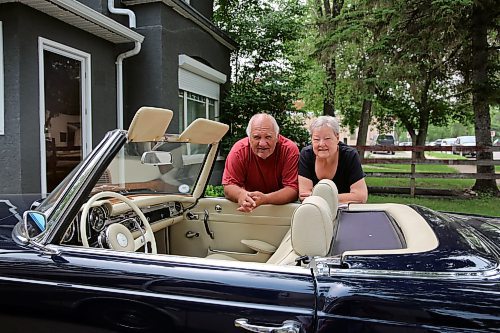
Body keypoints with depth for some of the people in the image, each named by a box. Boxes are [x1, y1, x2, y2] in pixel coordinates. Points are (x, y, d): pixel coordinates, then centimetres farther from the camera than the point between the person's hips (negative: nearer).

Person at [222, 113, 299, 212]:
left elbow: (293, 189, -18)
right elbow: (229, 186, -10)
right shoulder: (239, 150, -11)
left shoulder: (290, 150, -15)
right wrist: (241, 195, -33)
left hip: (282, 207, -2)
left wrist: (265, 198, -35)